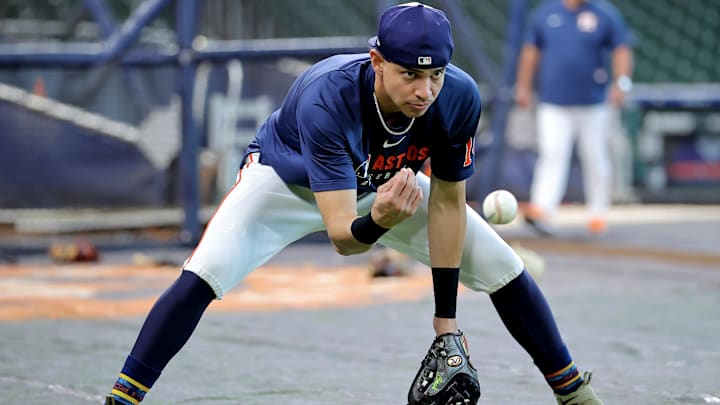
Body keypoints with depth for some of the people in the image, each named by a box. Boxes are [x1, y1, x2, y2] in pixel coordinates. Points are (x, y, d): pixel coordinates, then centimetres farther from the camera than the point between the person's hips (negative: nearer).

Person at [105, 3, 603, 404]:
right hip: (288, 180, -4)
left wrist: (447, 324, -17)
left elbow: (447, 202, -17)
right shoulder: (325, 101, -42)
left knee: (503, 267, -4)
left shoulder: (459, 98, -30)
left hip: (388, 186, 4)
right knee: (203, 275, -27)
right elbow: (341, 236, -43)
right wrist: (378, 221, -67)